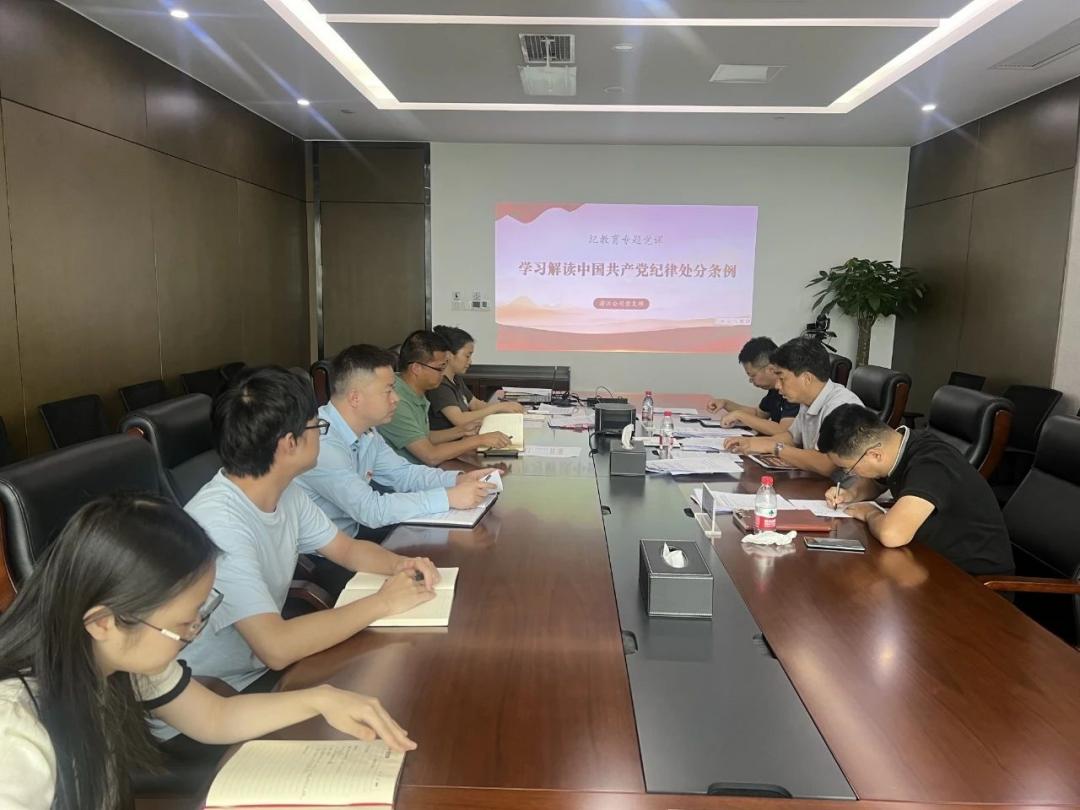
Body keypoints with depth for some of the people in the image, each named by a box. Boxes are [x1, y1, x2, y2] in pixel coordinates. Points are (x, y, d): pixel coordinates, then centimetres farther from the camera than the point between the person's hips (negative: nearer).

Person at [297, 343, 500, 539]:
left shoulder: (366, 432, 0)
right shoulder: (320, 442, -27)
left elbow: (403, 473, 9)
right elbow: (370, 509, -30)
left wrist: (458, 479, -7)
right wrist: (449, 497, -27)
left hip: (353, 531, 8)